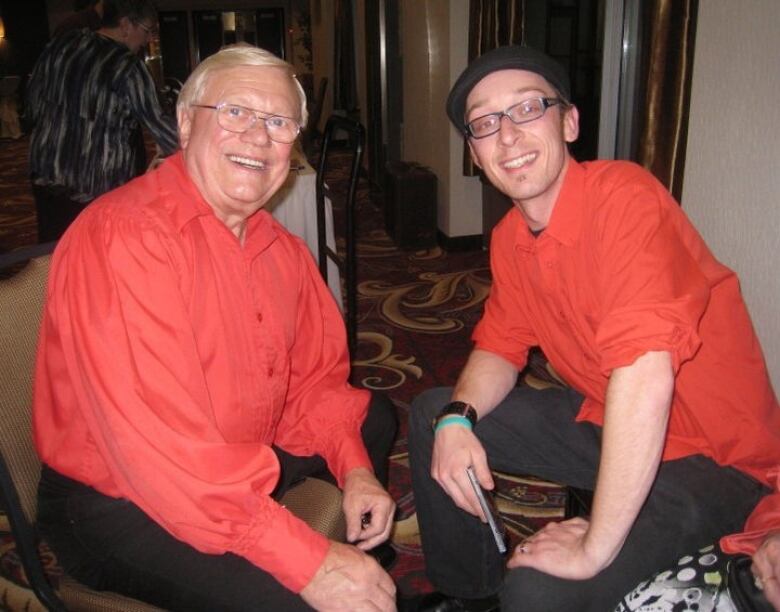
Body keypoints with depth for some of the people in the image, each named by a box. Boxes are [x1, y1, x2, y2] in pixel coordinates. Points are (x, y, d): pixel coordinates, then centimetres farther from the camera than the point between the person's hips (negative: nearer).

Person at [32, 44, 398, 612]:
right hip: (117, 506, -8)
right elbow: (160, 444, -33)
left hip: (239, 464, 9)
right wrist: (309, 562, -32)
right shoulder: (123, 235, -25)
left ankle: (365, 555, 40)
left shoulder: (282, 249, 2)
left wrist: (353, 468, -8)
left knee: (376, 417, 21)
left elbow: (315, 377, 10)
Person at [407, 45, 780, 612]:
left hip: (712, 458, -7)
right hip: (606, 423, 8)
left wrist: (594, 547, -31)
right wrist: (456, 419, -11)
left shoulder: (623, 194, -26)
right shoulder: (510, 237, 0)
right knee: (429, 415, 9)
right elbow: (501, 345, 10)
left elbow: (646, 372, -36)